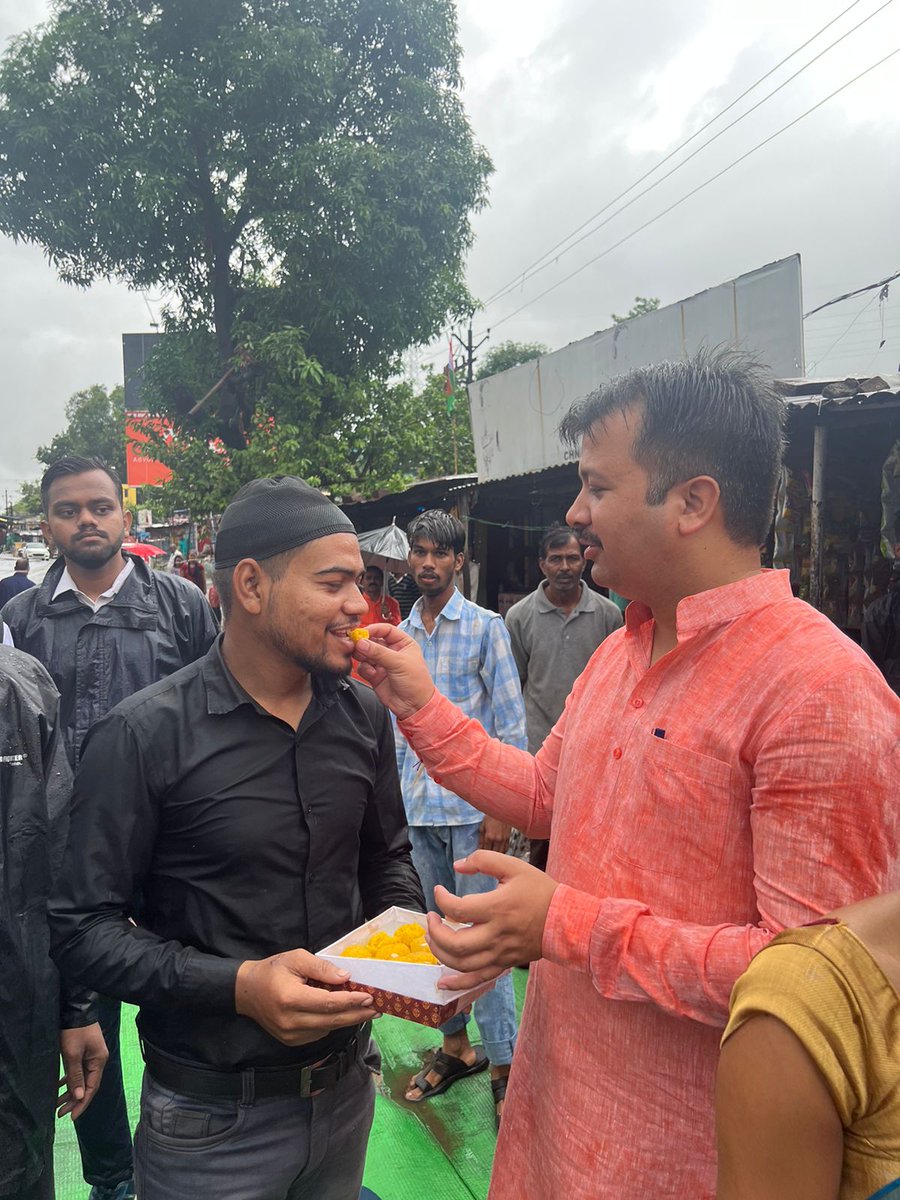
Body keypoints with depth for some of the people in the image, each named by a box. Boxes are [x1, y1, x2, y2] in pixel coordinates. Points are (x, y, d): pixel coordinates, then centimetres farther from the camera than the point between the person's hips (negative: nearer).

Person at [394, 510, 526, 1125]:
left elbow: (512, 723, -7)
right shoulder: (400, 634, 9)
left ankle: (503, 1063, 12)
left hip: (472, 804, -5)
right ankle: (456, 1045, 30)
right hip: (416, 807, 5)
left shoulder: (486, 626, -5)